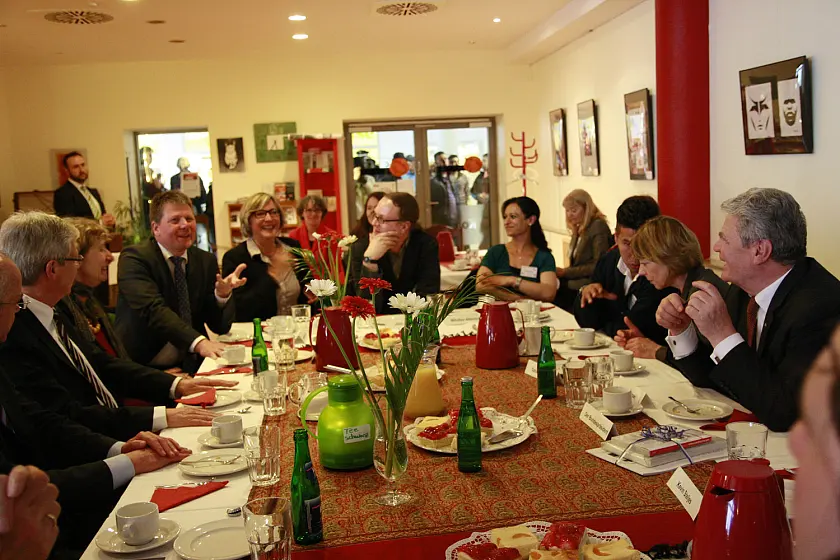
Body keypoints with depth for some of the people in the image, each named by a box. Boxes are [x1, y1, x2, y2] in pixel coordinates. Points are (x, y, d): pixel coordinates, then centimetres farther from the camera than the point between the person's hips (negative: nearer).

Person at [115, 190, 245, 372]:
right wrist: (198, 342, -36)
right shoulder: (134, 258, -6)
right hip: (142, 367, -7)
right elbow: (153, 309, -23)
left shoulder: (206, 261, 9)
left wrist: (223, 294, -14)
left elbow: (220, 326, 7)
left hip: (190, 365, 7)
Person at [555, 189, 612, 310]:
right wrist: (560, 272, -6)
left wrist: (565, 272, -13)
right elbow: (575, 263, 14)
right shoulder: (578, 228, 18)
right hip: (575, 282, 8)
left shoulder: (598, 226, -8)